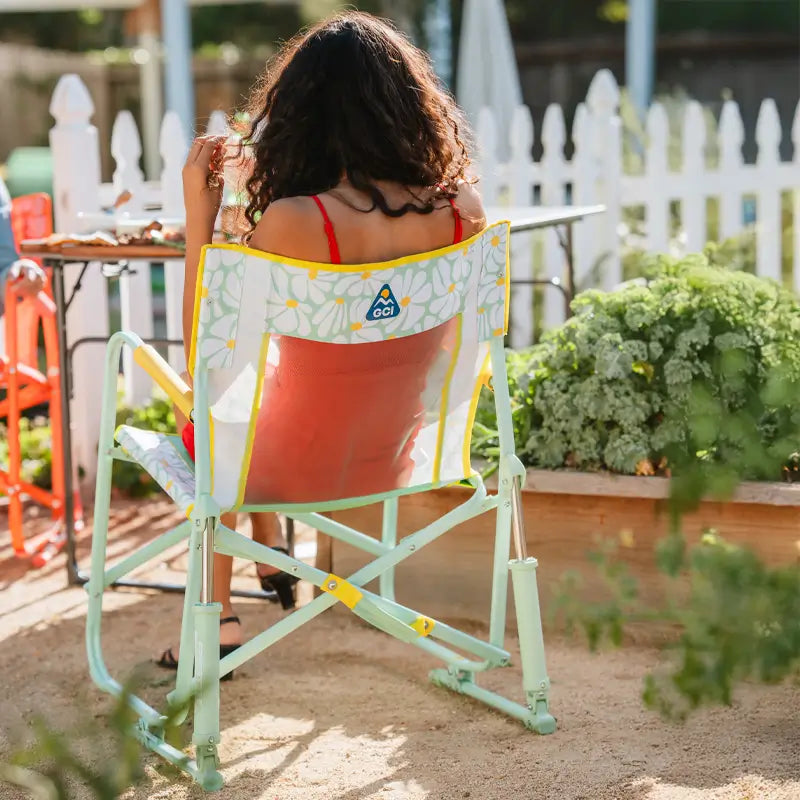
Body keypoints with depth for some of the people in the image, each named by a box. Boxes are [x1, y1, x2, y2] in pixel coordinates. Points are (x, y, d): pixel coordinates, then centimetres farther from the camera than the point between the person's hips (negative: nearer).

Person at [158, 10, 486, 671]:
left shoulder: (291, 223, -30)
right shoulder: (464, 207, -17)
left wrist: (199, 213, -14)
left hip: (307, 464, -4)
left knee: (202, 425, 32)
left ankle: (221, 619, 38)